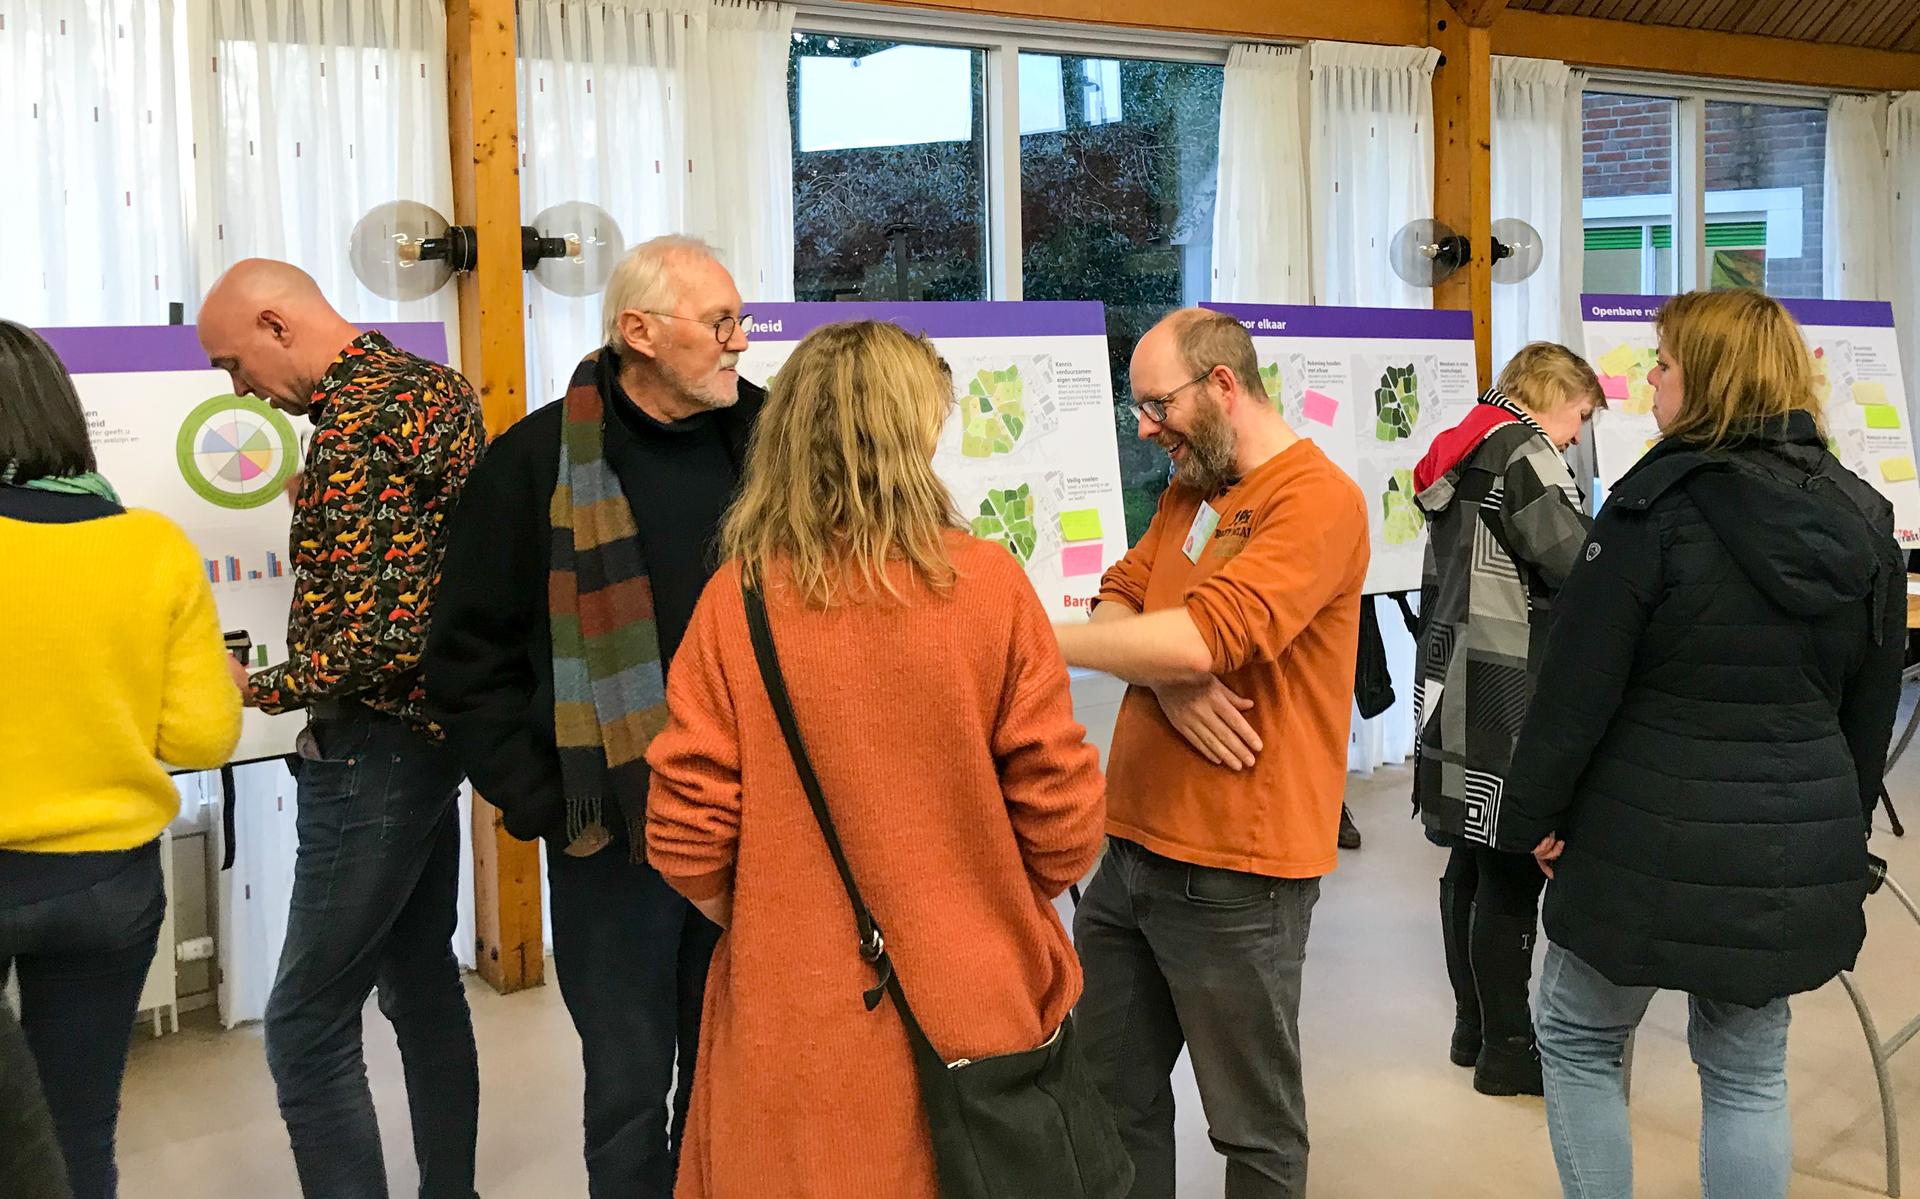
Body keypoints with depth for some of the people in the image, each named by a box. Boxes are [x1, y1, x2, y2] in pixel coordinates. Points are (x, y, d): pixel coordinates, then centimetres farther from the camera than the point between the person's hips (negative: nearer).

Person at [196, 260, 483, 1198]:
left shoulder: (354, 426, -21)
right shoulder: (434, 385, 8)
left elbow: (379, 637, -25)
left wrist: (258, 689, -12)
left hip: (374, 750, -10)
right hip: (433, 728, 10)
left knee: (306, 1026, -3)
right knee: (421, 980, 20)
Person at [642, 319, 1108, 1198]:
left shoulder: (738, 599, -11)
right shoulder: (988, 583, -13)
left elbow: (687, 841, -9)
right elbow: (1064, 827, -9)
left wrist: (775, 928, 10)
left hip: (796, 1023, 1)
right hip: (970, 1010, 0)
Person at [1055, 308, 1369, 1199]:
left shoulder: (1316, 498, -15)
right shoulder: (1187, 490, 14)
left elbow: (1205, 637, -26)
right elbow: (1121, 599, 8)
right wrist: (1168, 682, -13)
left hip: (1234, 872, -8)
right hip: (1133, 849, 8)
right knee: (1108, 1099, 18)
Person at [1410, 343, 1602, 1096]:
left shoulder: (1459, 454, 20)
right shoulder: (1523, 447, -9)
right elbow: (1579, 567, -16)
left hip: (1455, 682, 10)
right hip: (1506, 692, -10)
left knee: (1472, 862, 14)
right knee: (1513, 869, -3)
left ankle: (1474, 1026, 24)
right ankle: (1507, 1049, 5)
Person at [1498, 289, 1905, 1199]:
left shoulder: (1657, 508, -15)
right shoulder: (1861, 519, 4)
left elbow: (1579, 683, -14)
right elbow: (1871, 704, 13)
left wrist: (1533, 812, -3)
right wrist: (1842, 824, 23)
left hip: (1654, 843, -6)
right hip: (1797, 851, 6)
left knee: (1576, 1038, 15)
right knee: (1749, 1071, 17)